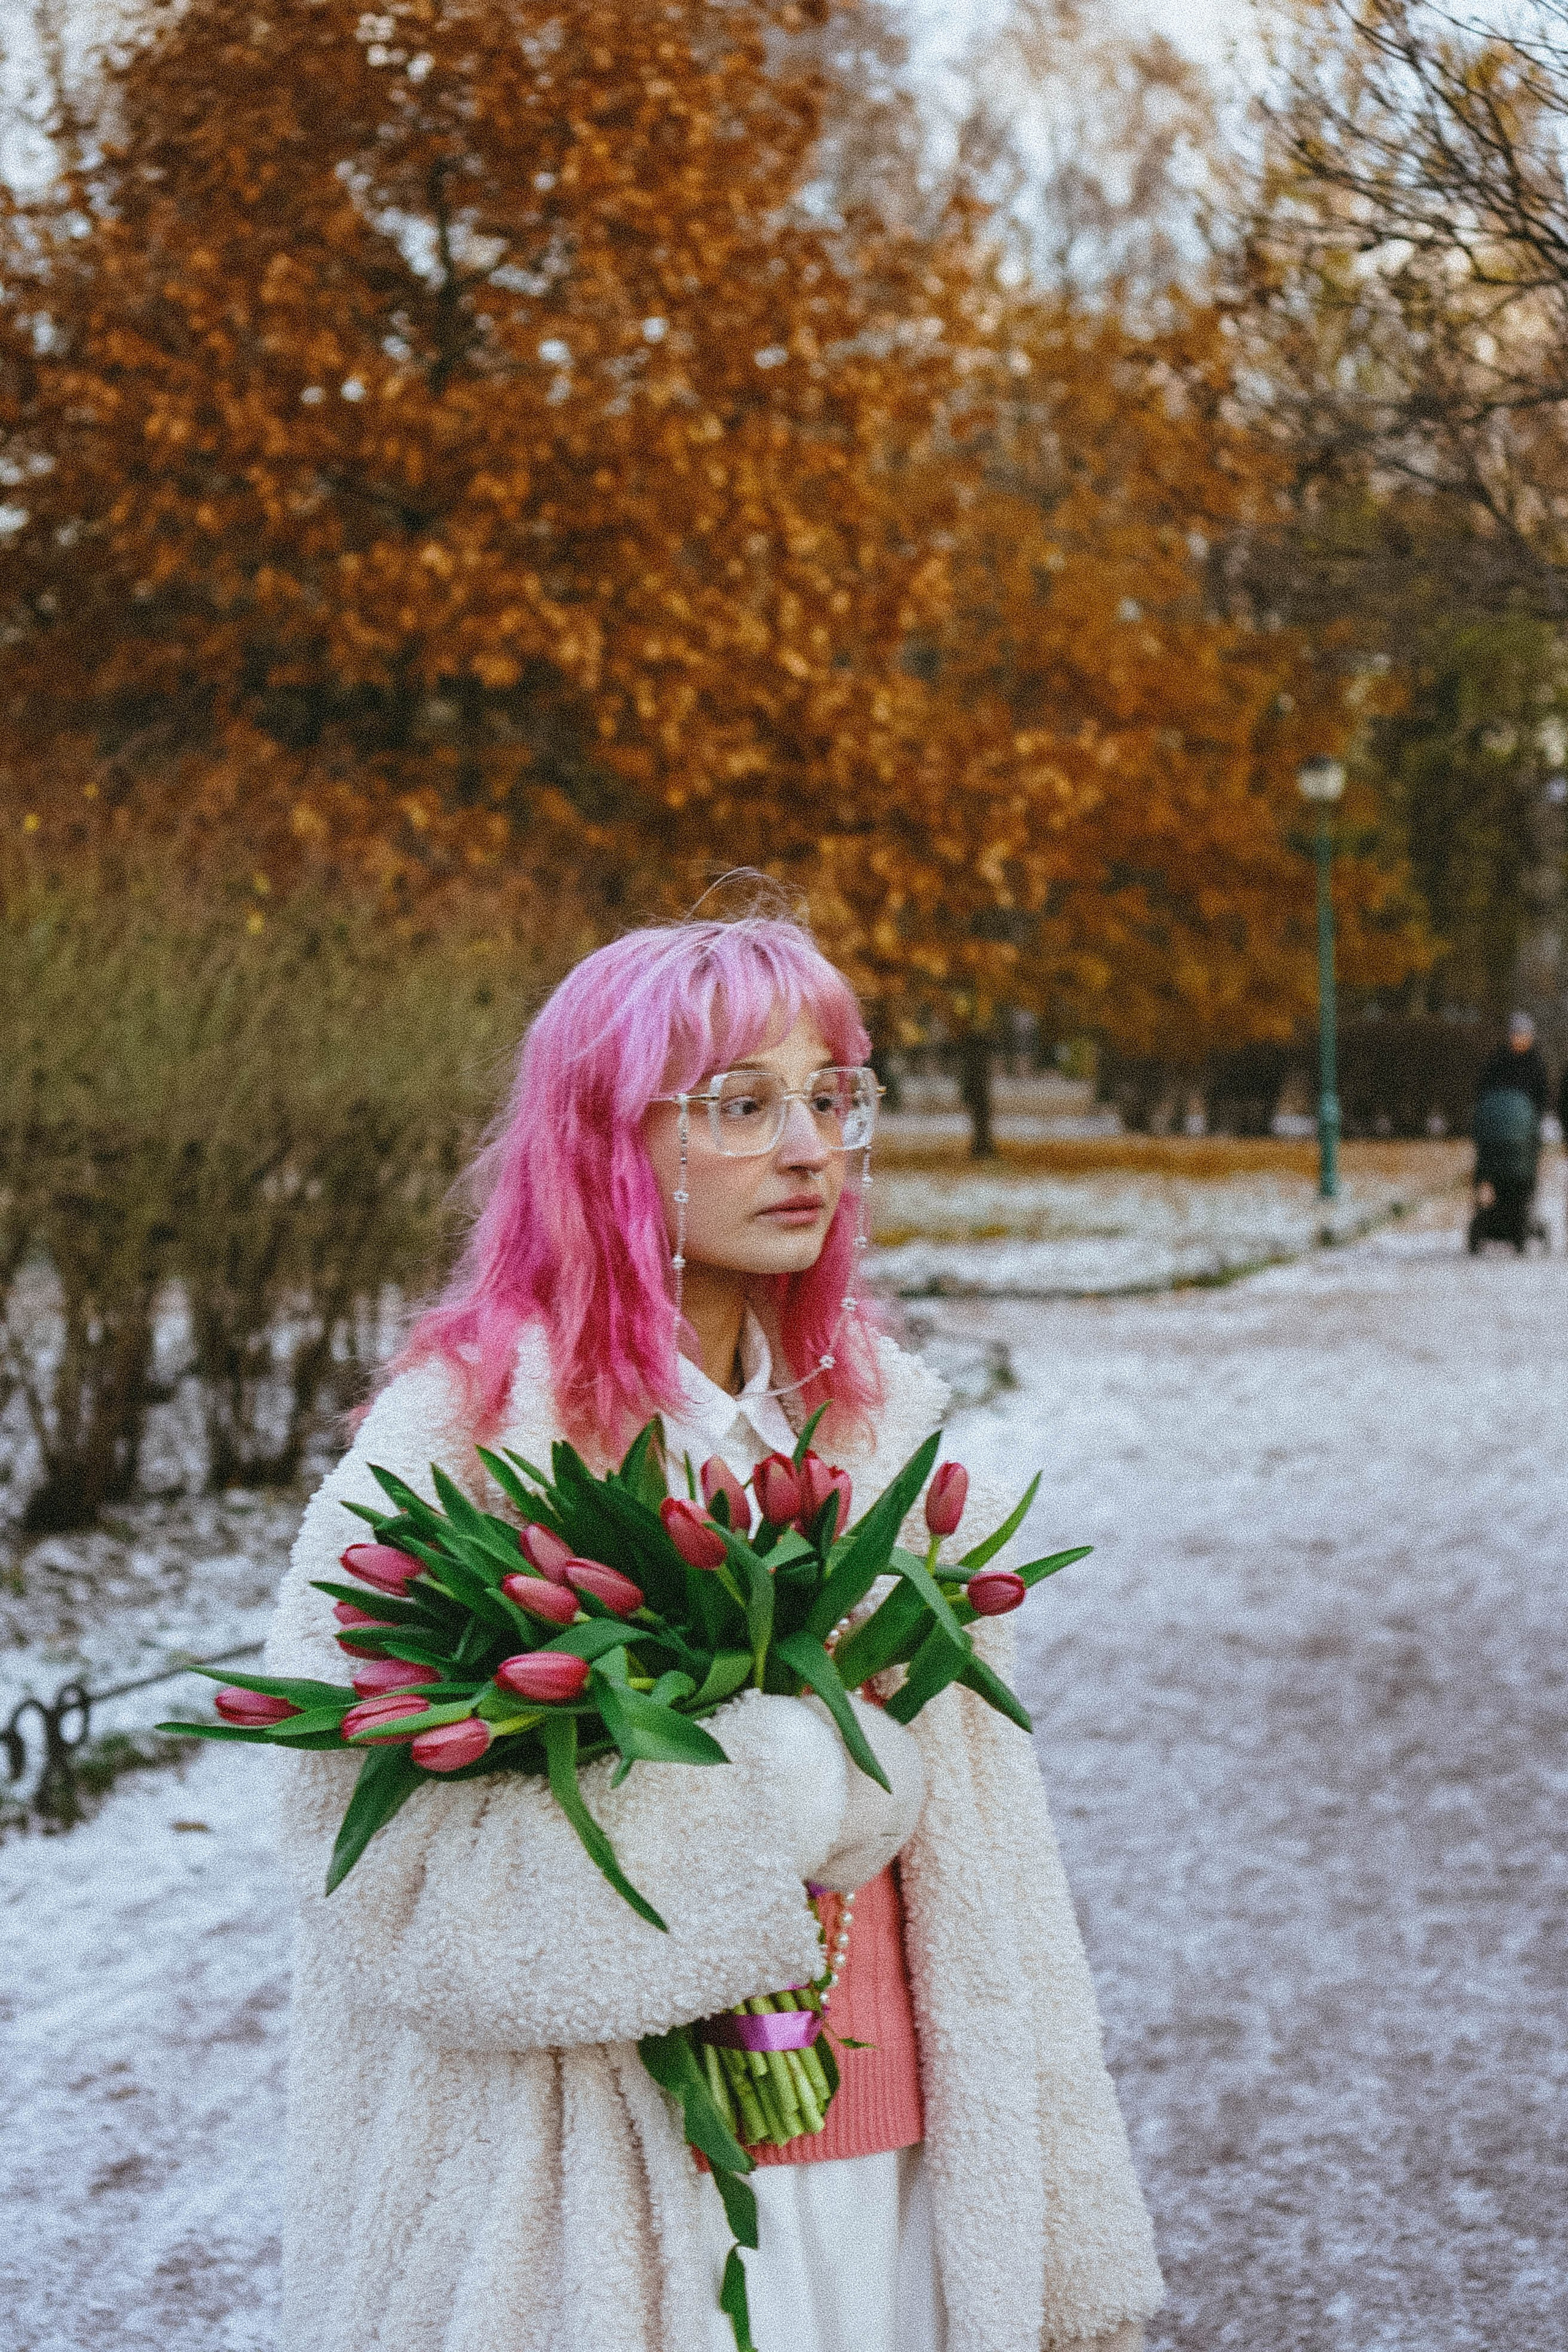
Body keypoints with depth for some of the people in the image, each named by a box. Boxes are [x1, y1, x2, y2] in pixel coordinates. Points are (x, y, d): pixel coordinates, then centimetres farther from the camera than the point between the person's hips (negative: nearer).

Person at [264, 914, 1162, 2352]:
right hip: (598, 2219, -4)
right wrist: (811, 1786, -17)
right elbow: (395, 1880, -20)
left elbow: (982, 1866, 4)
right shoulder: (460, 1434, -12)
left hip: (882, 2174, 4)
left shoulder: (876, 1416, 3)